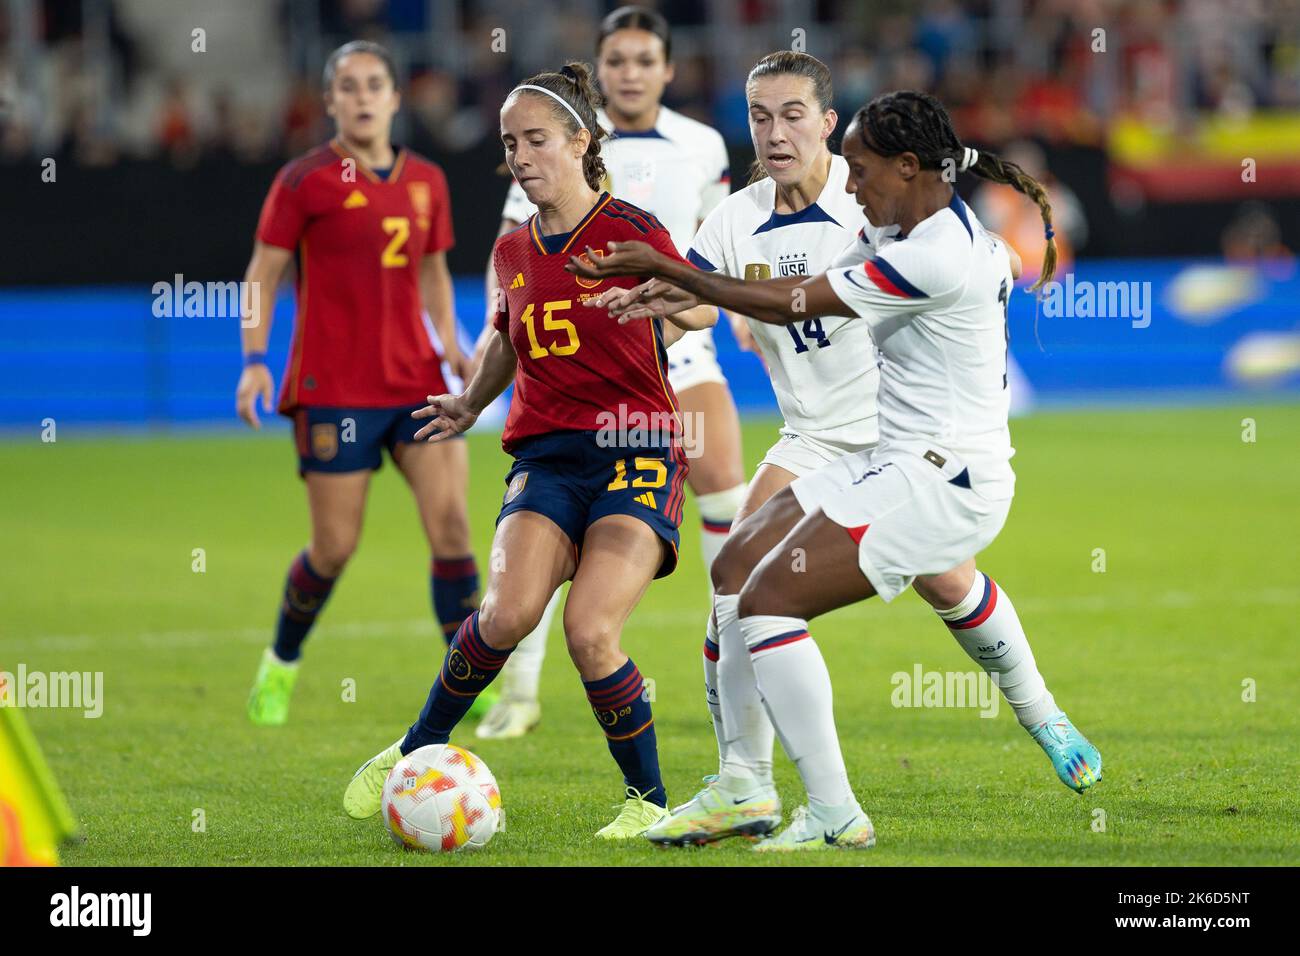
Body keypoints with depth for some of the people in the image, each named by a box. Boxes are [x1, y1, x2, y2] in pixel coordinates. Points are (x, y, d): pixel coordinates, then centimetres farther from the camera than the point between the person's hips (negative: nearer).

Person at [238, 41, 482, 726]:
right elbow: (263, 271, -1)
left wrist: (452, 346, 8)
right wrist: (254, 360, -12)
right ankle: (280, 667, 25)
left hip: (416, 380, 4)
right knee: (334, 548, -2)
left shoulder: (426, 181, 11)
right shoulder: (305, 181, -4)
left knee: (451, 523, -9)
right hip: (333, 387, -4)